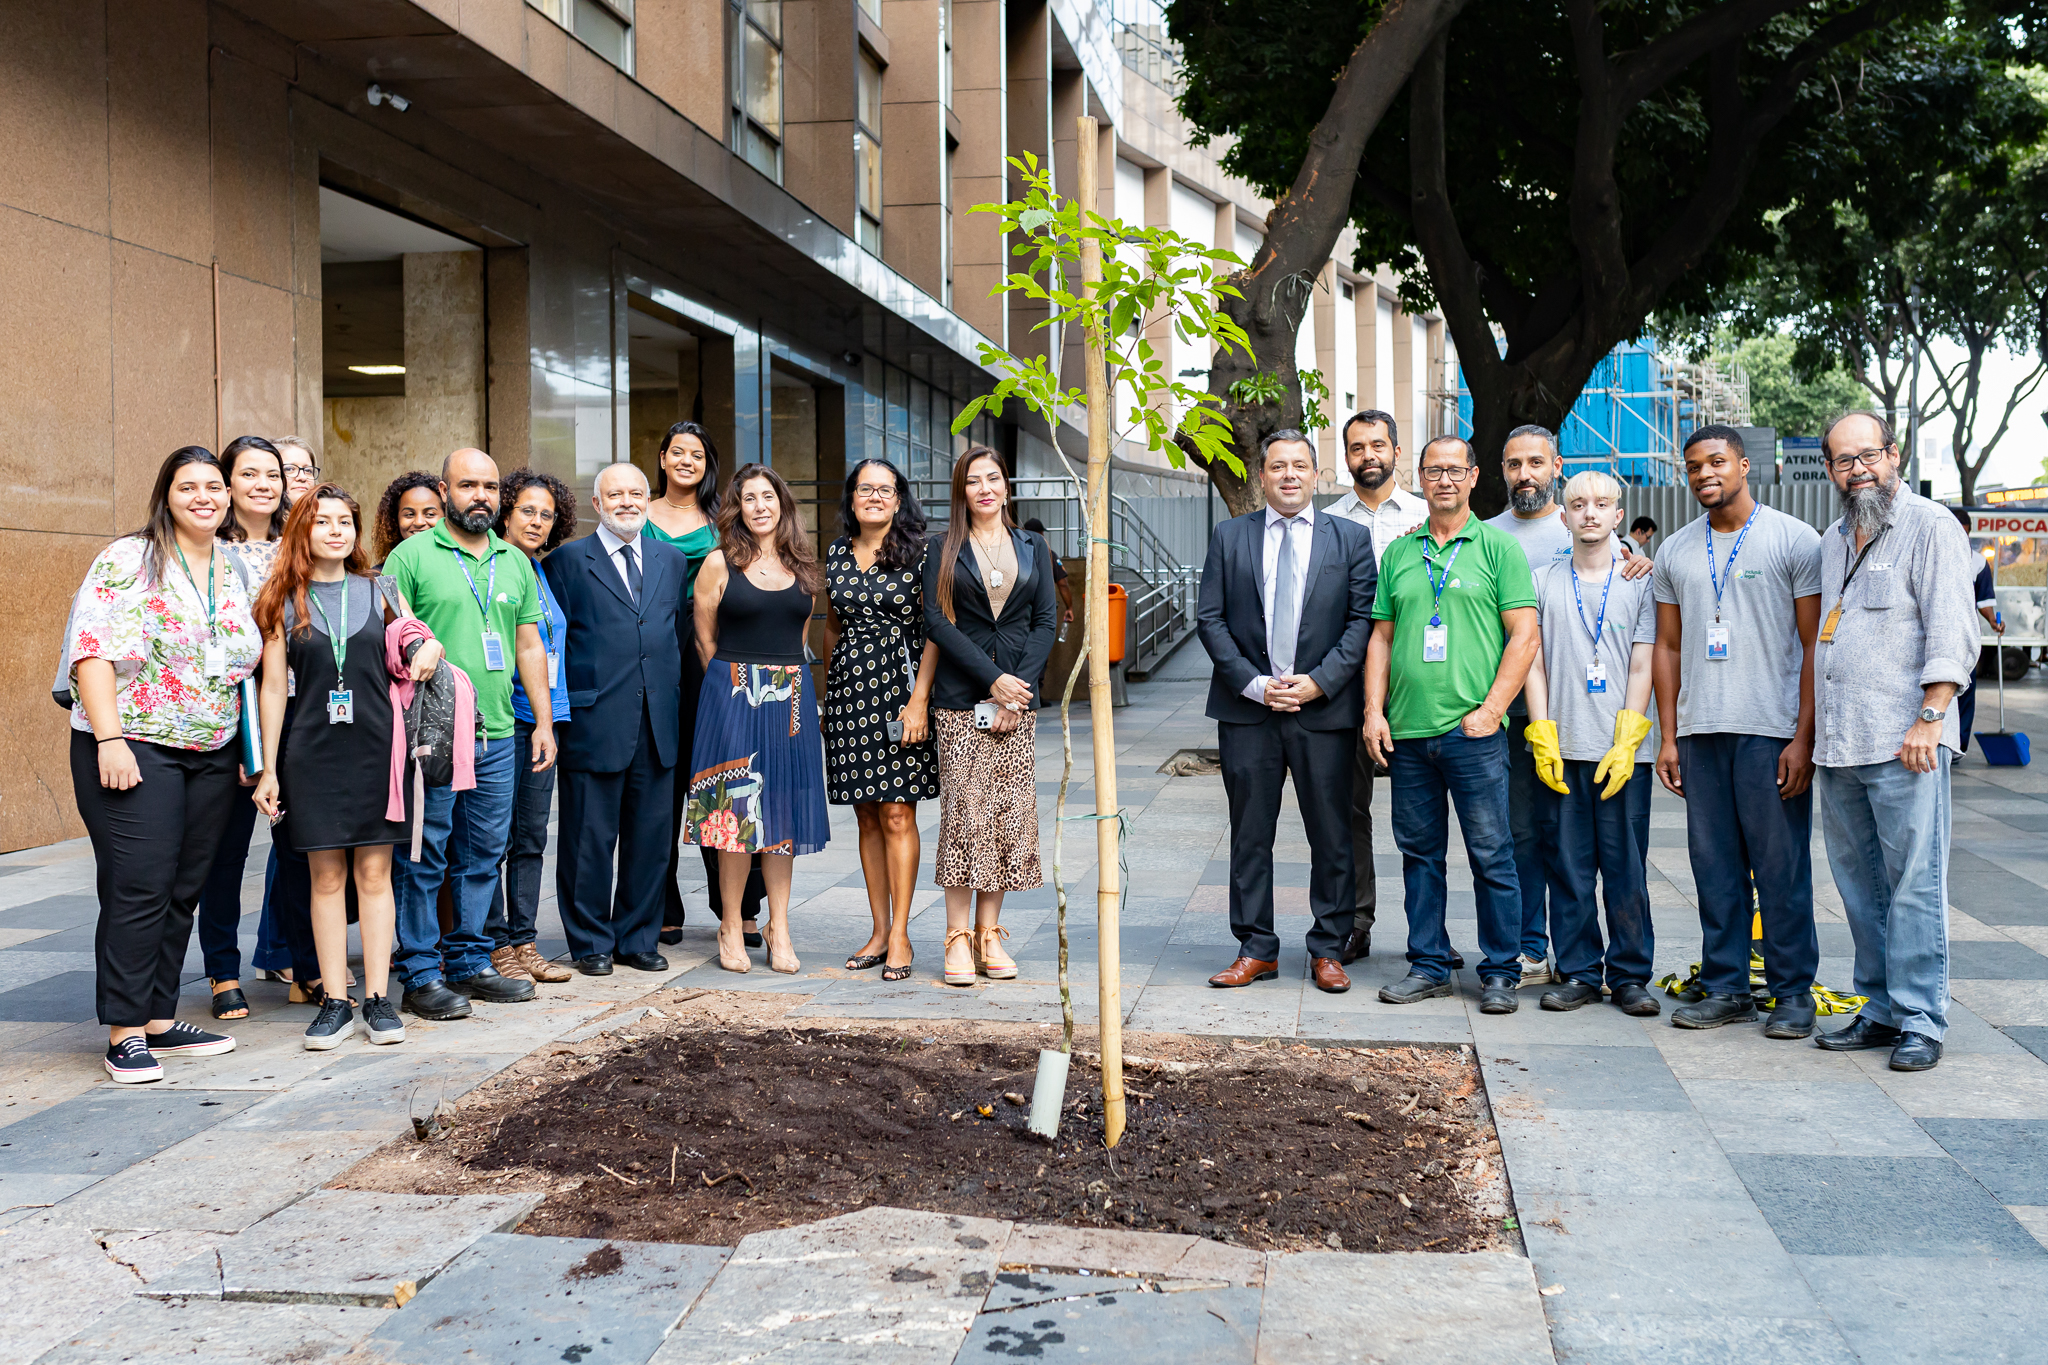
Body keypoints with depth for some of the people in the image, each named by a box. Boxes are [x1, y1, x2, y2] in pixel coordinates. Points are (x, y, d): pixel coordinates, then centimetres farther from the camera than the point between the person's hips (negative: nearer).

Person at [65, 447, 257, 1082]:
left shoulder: (236, 570, 14)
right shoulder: (128, 559, -4)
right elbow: (93, 649, -11)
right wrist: (109, 738, -19)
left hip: (212, 756, 6)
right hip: (134, 748, -6)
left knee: (183, 892, 8)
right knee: (138, 889, -8)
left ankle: (160, 1019, 17)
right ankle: (124, 1033, 0)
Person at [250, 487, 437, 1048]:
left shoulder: (379, 591, 8)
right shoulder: (282, 601, 4)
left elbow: (414, 647, 22)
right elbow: (273, 688, 3)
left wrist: (431, 648, -3)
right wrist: (268, 769, 1)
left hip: (374, 748, 1)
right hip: (312, 751, -1)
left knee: (374, 873, 3)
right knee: (327, 877, 3)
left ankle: (378, 998, 9)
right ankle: (334, 1001, 10)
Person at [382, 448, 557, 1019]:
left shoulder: (515, 561, 15)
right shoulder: (411, 555, -1)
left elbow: (529, 645, 17)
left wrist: (543, 721, 13)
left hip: (497, 735, 5)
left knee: (483, 856, 11)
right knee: (422, 858, 0)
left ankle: (469, 963, 21)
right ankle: (420, 974, 9)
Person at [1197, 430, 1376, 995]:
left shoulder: (1351, 539, 5)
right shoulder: (1230, 536, 8)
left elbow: (1364, 620, 0)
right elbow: (1210, 618, 3)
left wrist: (1318, 682, -11)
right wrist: (1253, 684, -8)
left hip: (1325, 708, -1)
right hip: (1247, 708, 1)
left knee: (1332, 837, 5)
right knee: (1250, 835, 7)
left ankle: (1327, 950, 18)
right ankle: (1256, 949, 18)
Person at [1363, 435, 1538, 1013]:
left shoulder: (1498, 547, 2)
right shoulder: (1398, 552, 13)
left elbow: (1524, 636, -3)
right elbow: (1381, 637, 14)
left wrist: (1490, 709, -11)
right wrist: (1374, 711, 3)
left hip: (1472, 729, -4)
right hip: (1406, 730, 4)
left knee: (1492, 856, 0)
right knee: (1419, 851, 10)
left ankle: (1500, 971, 11)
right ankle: (1428, 965, 20)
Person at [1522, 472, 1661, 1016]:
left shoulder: (1640, 582, 6)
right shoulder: (1543, 582, 9)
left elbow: (1642, 668, 2)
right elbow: (1534, 664, 7)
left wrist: (1626, 744, -7)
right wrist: (1544, 738, -3)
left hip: (1623, 752, -1)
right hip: (1561, 751, 1)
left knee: (1626, 868, 1)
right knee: (1568, 865, 3)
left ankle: (1630, 975, 12)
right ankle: (1578, 973, 13)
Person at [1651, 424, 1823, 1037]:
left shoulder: (1794, 540, 0)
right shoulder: (1675, 551, 13)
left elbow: (1815, 644, -3)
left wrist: (1804, 737, -10)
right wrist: (1669, 737, 9)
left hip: (1772, 733, -4)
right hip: (1700, 733, 4)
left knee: (1781, 868, 0)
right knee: (1714, 866, 7)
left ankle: (1794, 992, 11)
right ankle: (1726, 988, 17)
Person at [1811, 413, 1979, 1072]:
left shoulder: (1930, 526, -2)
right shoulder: (1833, 538, 19)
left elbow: (1953, 635, -9)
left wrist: (1928, 720, -18)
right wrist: (1811, 730, 19)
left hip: (1903, 745, -7)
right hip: (1837, 746, 7)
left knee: (1913, 886, -4)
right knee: (1860, 887, 10)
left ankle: (1921, 1022, 3)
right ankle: (1880, 1010, 19)